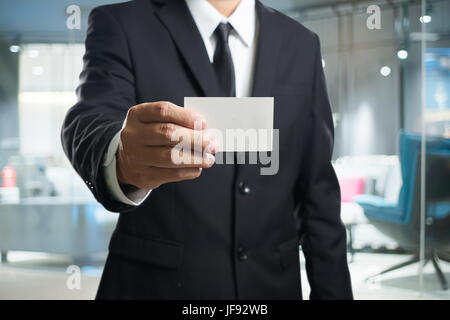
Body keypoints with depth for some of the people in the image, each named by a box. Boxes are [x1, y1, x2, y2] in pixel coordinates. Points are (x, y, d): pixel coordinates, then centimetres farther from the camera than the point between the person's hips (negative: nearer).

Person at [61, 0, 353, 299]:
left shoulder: (302, 44, 4)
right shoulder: (120, 25, -5)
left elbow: (317, 189, 3)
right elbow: (89, 122, -22)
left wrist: (333, 291, -1)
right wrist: (122, 162, -44)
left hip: (271, 284, 3)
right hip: (156, 283, -3)